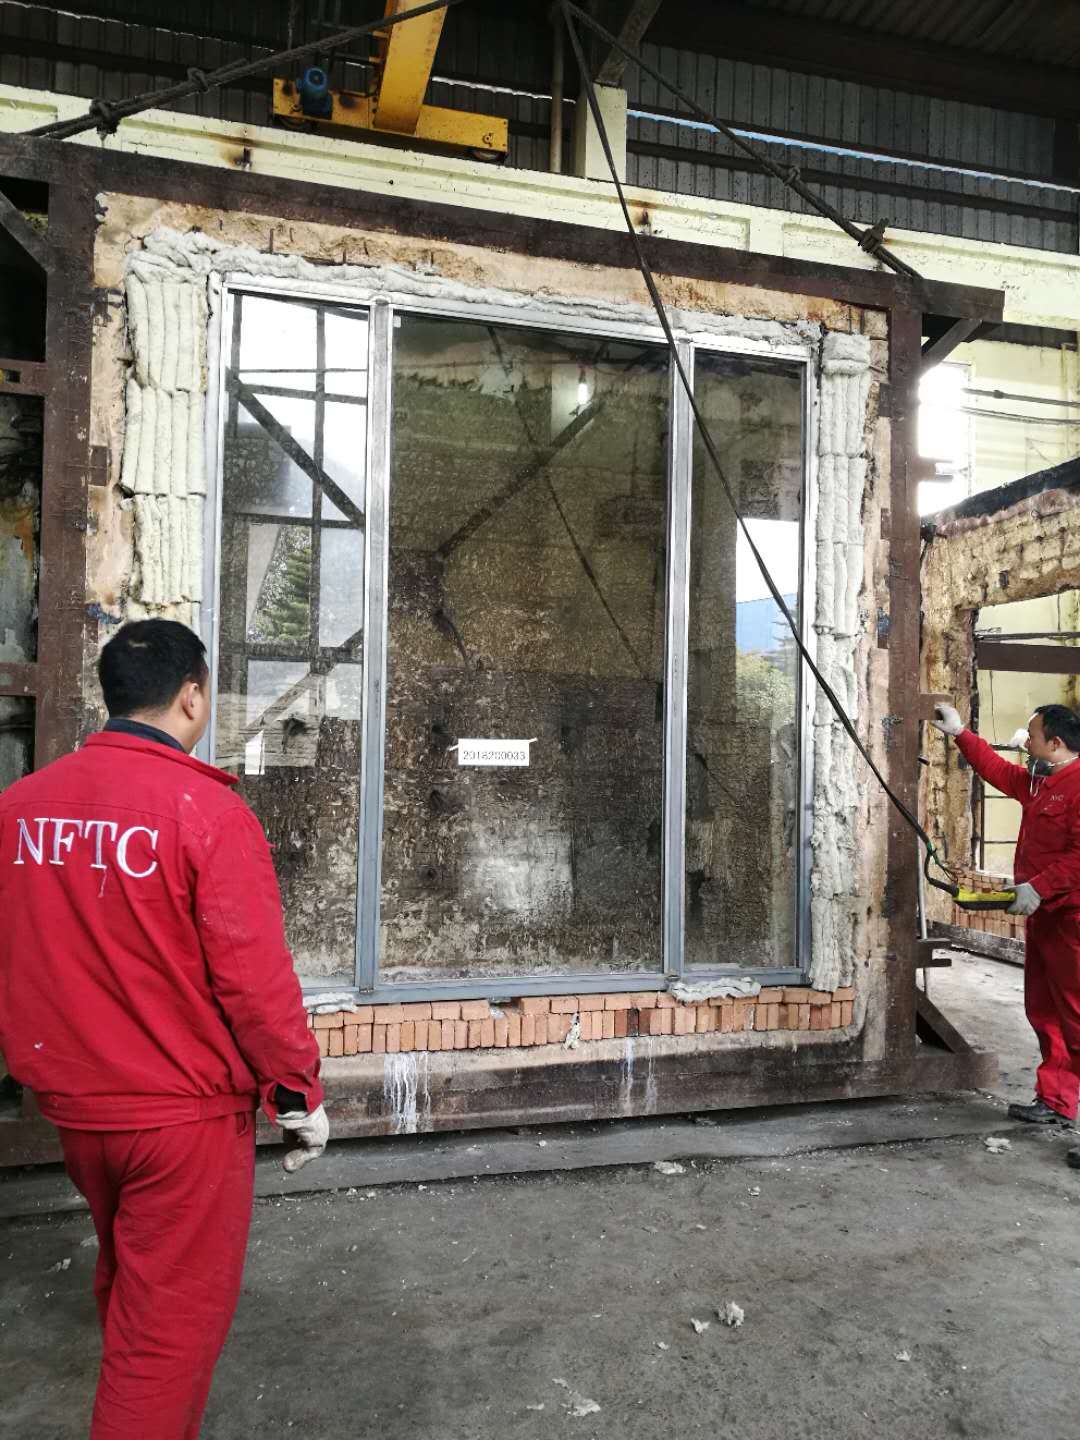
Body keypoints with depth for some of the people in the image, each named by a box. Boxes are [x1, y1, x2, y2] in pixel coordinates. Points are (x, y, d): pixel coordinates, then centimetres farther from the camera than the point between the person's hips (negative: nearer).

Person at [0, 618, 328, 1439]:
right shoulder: (206, 808, -21)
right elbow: (254, 974, -21)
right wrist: (299, 1090, -7)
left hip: (73, 1102, 7)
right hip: (183, 1110, -7)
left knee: (125, 1281, 29)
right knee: (173, 1318, 11)